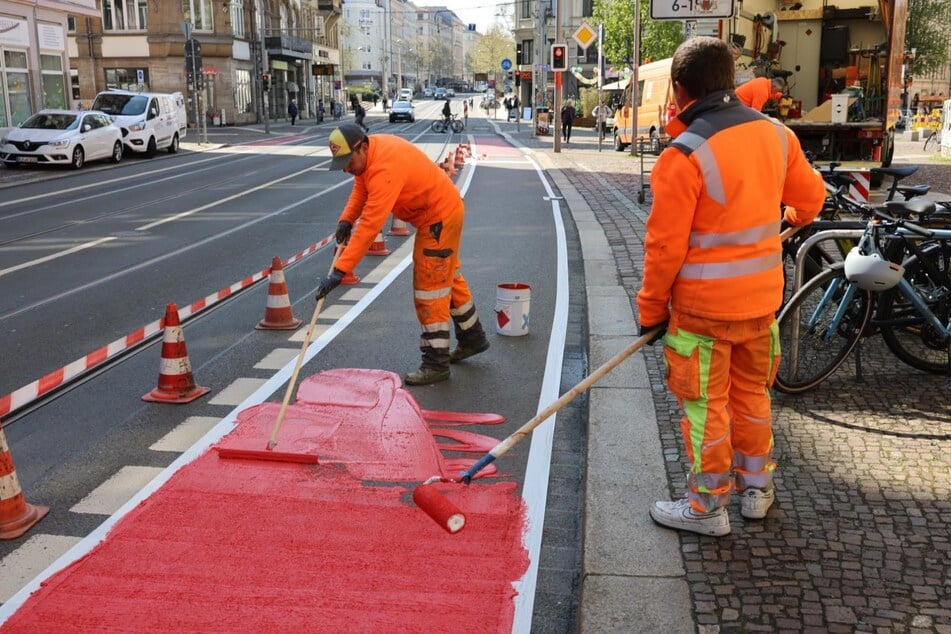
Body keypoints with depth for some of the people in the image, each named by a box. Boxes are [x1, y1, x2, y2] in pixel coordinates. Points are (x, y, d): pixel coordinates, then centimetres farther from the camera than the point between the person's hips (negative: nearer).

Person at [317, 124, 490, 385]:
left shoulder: (385, 168, -34)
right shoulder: (369, 152, -5)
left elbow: (369, 226, -38)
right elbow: (360, 188, 8)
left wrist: (340, 270, -38)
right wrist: (345, 219, -10)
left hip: (439, 217, -10)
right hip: (444, 209, 10)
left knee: (430, 288, -6)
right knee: (449, 277, 22)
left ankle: (436, 363, 4)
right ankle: (472, 338, 40)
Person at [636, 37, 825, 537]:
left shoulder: (683, 156, -21)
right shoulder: (775, 133, -1)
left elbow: (665, 245, -18)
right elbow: (811, 196, 12)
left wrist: (651, 307, -4)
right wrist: (789, 218, 36)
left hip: (703, 305, -6)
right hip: (762, 295, 6)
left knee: (705, 405, 8)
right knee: (751, 393, 21)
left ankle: (707, 508, 20)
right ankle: (756, 489, 36)